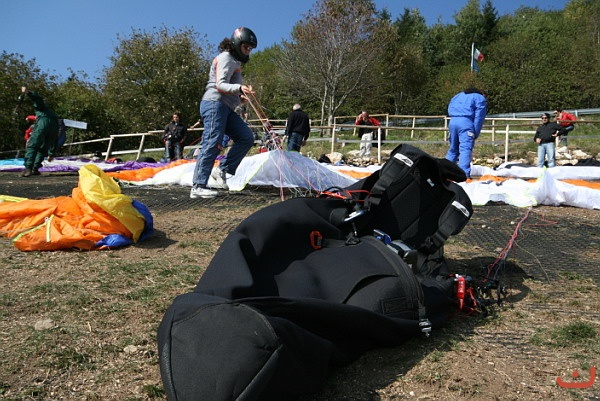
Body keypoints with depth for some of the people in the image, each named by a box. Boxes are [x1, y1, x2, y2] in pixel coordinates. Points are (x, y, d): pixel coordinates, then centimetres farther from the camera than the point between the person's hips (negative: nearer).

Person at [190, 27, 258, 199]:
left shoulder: (235, 61, 26)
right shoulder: (226, 58, -4)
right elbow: (220, 85, -17)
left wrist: (241, 96, 17)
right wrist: (239, 88, -32)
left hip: (226, 108, 10)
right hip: (215, 103, -10)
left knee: (246, 137, 2)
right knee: (212, 143, -15)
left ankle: (222, 170, 4)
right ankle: (198, 186, -16)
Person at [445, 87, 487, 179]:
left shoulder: (457, 96, 30)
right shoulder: (480, 99, 13)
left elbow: (450, 110, 24)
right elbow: (479, 117, 2)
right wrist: (475, 134, 1)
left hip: (452, 121, 5)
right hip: (466, 122, -5)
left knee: (453, 148, 15)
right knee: (465, 149, -11)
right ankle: (464, 174, -21)